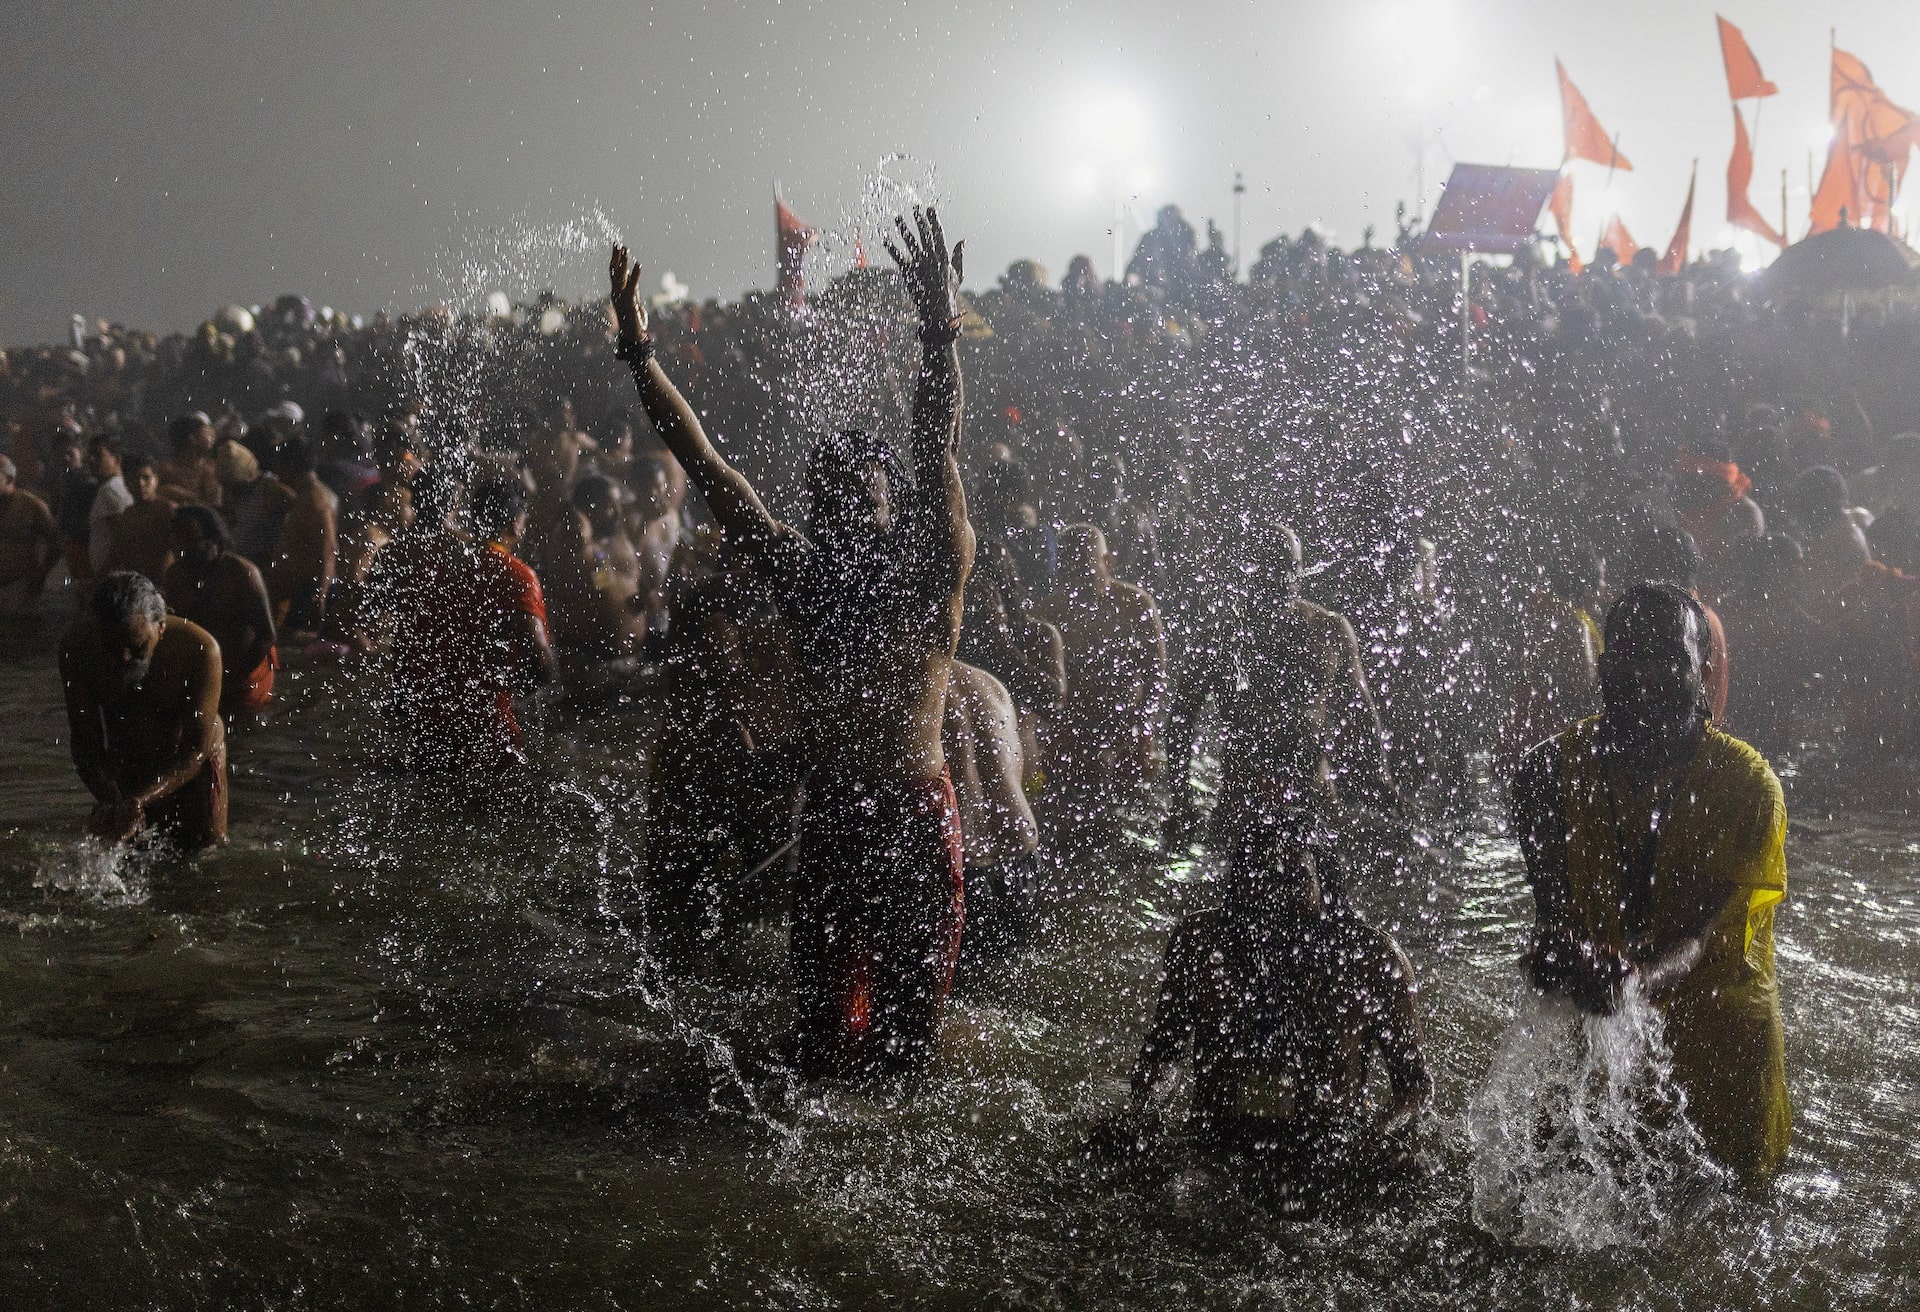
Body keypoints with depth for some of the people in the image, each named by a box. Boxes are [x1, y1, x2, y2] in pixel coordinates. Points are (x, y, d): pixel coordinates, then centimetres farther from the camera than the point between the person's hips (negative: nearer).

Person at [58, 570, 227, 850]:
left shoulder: (199, 649, -32)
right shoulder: (77, 647, -24)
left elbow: (196, 750, -30)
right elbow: (85, 745, -21)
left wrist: (138, 802, -43)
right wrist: (111, 801, -40)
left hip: (192, 767, -2)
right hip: (123, 765, 2)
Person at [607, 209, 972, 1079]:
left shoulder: (932, 573, -3)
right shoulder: (800, 574, 6)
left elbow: (938, 453, -18)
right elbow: (704, 463, 4)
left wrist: (941, 333, -33)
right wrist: (638, 353, 0)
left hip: (916, 812, -3)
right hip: (830, 813, 3)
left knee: (910, 992, 4)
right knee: (825, 998, 5)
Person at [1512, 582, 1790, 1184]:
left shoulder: (1748, 784, -17)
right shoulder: (1551, 770, -10)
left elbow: (1697, 936, -26)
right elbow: (1552, 911, -16)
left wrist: (1635, 977, -49)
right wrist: (1558, 949, -42)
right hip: (1587, 1021, 1)